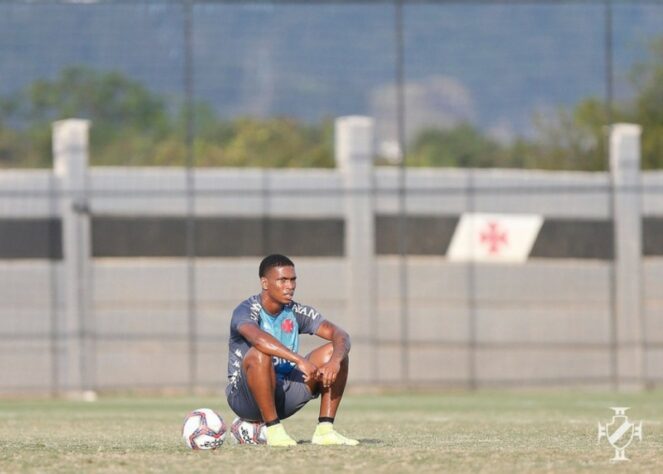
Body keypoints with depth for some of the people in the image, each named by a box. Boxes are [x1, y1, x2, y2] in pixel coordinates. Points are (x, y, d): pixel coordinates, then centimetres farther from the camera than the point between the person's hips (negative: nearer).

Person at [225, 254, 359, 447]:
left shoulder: (297, 312, 3)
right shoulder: (247, 310, -14)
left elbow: (340, 335, -8)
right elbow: (257, 337, -38)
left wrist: (335, 361, -30)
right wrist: (300, 361, -45)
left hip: (284, 397, 5)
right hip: (245, 399, -5)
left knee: (333, 352, -8)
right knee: (260, 354, -35)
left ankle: (324, 430, -12)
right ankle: (274, 430, -26)